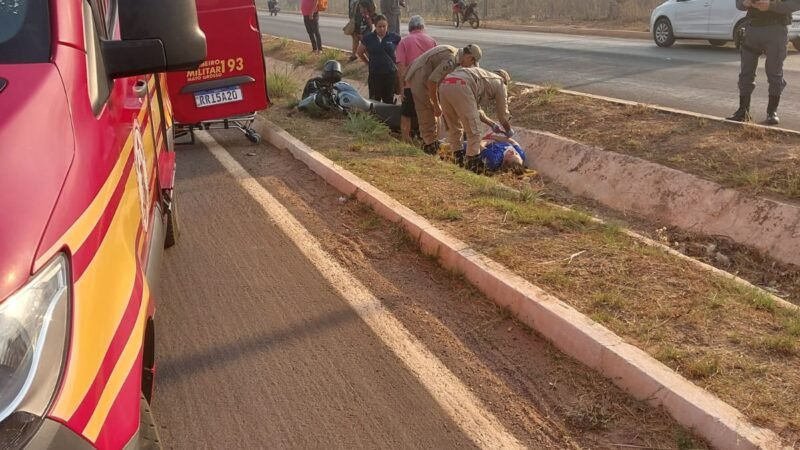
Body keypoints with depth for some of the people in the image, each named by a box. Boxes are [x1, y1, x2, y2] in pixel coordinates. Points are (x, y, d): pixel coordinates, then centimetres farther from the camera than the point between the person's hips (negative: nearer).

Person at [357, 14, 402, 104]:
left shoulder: (394, 37, -3)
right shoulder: (368, 38, 0)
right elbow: (359, 52, 14)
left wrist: (396, 62, 5)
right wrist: (369, 63, 9)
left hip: (391, 74, 0)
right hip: (374, 75, 0)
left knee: (389, 102, 7)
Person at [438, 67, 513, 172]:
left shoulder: (484, 77, 41)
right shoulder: (500, 84, 22)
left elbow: (475, 109, 45)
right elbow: (503, 114, 23)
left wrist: (492, 124, 52)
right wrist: (509, 131, 41)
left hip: (444, 85, 8)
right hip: (460, 87, -8)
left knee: (453, 127, 22)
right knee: (473, 131, 2)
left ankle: (459, 159, 29)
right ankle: (472, 165, 5)